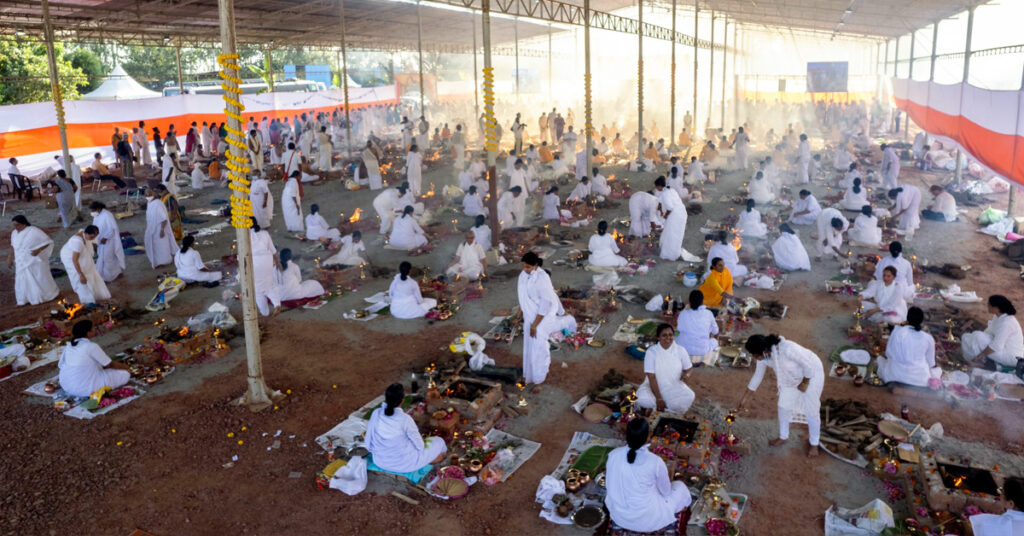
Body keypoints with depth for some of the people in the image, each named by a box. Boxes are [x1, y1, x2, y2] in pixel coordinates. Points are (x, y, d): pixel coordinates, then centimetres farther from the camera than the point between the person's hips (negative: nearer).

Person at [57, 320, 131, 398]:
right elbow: (110, 364, -8)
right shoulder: (91, 346, -17)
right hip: (85, 389, -8)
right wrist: (125, 367, 11)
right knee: (125, 374, -4)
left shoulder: (69, 347, 2)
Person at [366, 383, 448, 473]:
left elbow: (369, 444, -4)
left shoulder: (376, 413, -14)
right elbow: (420, 446, -14)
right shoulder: (405, 419, -26)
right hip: (403, 464, -6)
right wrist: (422, 440, 9)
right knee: (439, 442, 14)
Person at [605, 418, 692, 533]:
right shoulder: (655, 462, -23)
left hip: (618, 516, 3)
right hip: (647, 520, -3)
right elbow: (665, 492, -4)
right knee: (679, 487, 19)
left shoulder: (613, 455, -12)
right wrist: (668, 480, 18)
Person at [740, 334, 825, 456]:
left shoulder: (787, 349, -42)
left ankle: (814, 444, 22)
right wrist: (744, 398, 2)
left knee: (811, 410, 3)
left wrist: (804, 383, -15)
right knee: (783, 406, 10)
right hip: (791, 378, 6)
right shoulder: (763, 356, -18)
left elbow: (809, 365, -28)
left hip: (811, 374, -6)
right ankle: (783, 437, 31)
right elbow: (757, 377, -3)